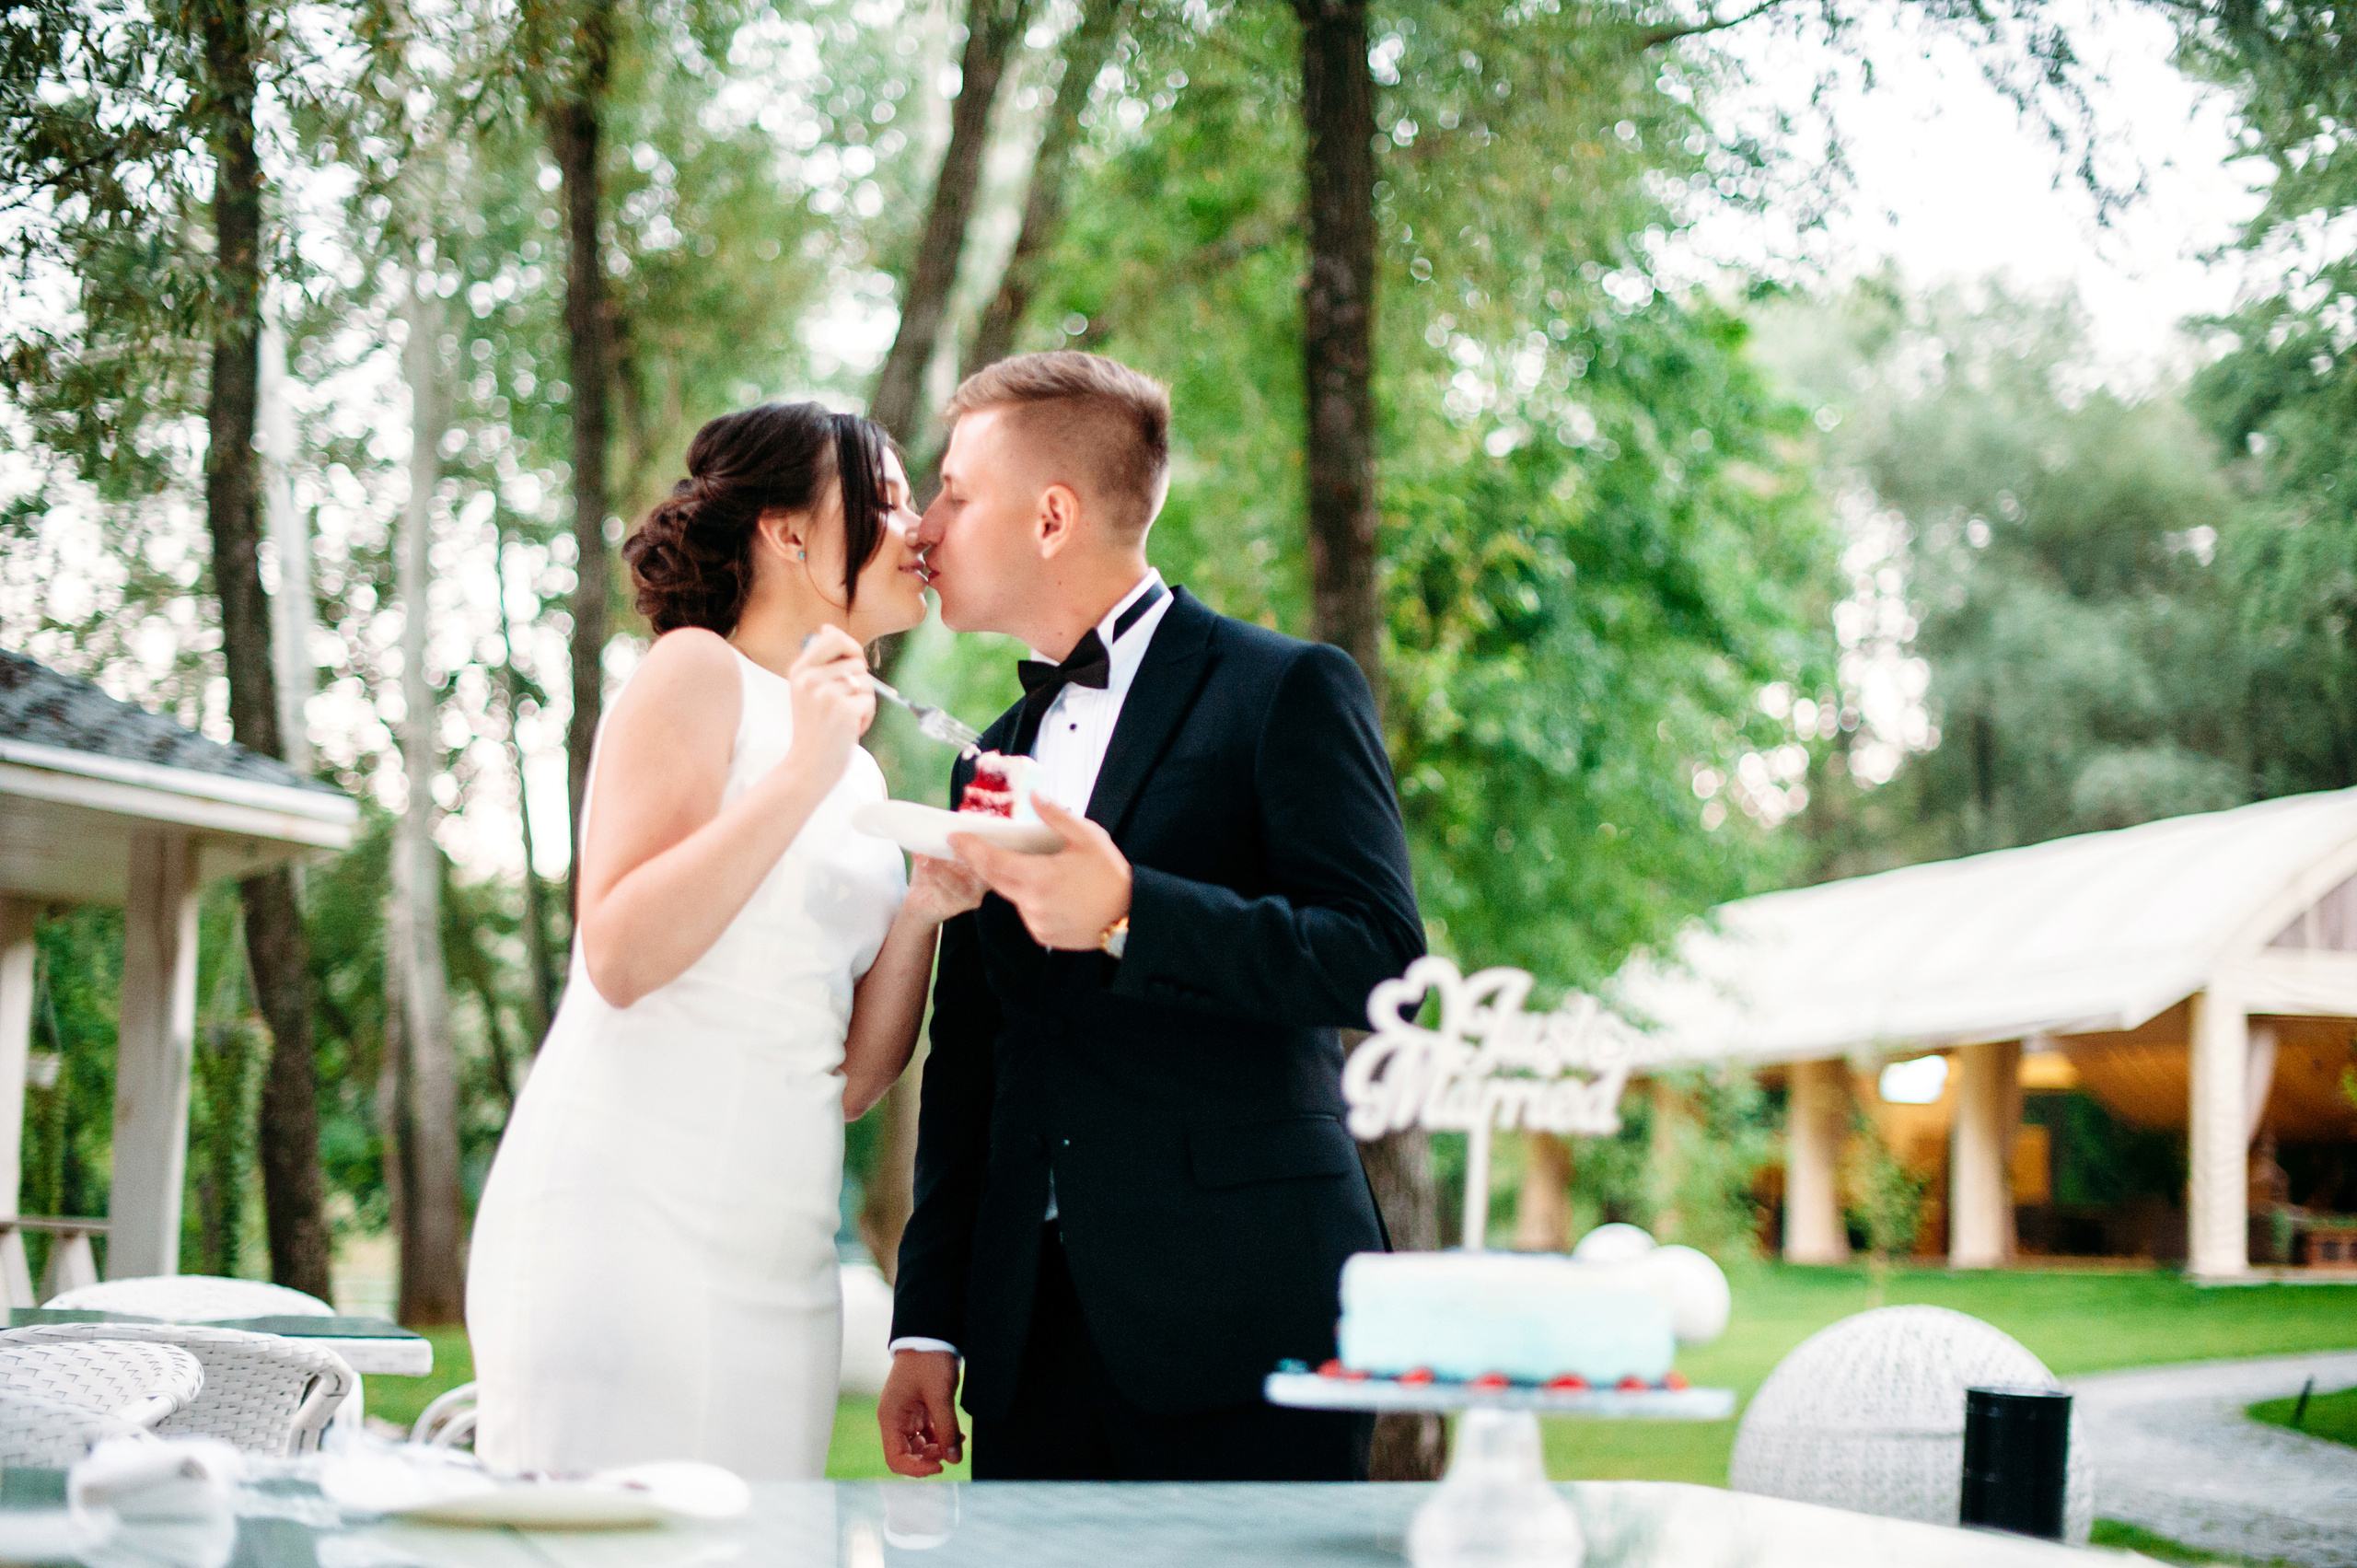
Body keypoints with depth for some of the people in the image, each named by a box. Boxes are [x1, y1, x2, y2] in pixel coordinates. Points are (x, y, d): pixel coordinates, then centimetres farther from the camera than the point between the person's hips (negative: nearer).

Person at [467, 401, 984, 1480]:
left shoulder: (857, 771, 20)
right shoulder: (698, 673, -1)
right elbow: (620, 955, -15)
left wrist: (922, 913, 2)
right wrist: (803, 775, -17)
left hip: (774, 1259, 7)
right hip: (627, 1219, -7)